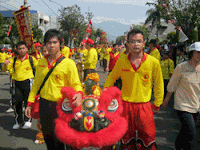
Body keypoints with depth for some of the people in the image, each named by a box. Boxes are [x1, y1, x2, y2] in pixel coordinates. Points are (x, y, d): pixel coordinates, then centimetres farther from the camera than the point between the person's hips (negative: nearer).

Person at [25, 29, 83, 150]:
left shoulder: (68, 63, -9)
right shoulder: (41, 62, 6)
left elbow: (76, 84, -8)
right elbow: (36, 84, 14)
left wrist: (79, 94, -30)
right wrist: (30, 103, 11)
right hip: (44, 105, 5)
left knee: (59, 139, 6)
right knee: (47, 138, 18)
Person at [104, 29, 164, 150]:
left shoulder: (153, 62, -7)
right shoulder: (121, 60, -4)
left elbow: (159, 84, 4)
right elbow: (112, 77, 13)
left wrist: (156, 105, 6)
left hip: (144, 105, -1)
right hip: (125, 104, 1)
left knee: (148, 137, 8)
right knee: (126, 137, 17)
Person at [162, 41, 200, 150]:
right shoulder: (181, 67, -13)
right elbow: (172, 85, -3)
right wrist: (166, 100, 5)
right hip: (183, 105, -5)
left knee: (186, 130, 20)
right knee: (191, 133, -13)